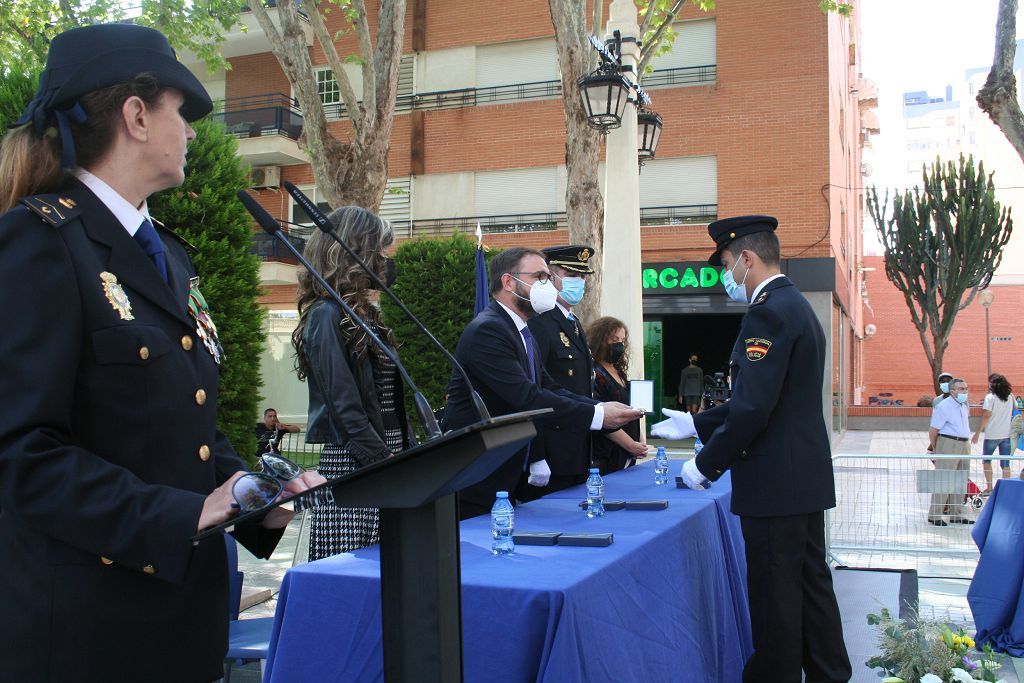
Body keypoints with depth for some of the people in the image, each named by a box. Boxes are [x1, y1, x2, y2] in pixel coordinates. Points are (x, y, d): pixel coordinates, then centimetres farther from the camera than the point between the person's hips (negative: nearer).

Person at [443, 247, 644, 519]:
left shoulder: (523, 332, 15)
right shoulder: (486, 331, -19)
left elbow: (547, 388, 10)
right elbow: (527, 398, -26)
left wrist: (602, 407, -5)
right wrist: (597, 415, -26)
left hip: (510, 474, 10)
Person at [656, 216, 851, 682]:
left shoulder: (768, 311, -17)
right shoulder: (796, 306, 15)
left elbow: (753, 408, -23)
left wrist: (707, 465, -13)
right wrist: (695, 423, 19)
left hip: (775, 484, -10)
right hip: (806, 477, 10)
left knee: (773, 595, 0)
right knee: (810, 582, 17)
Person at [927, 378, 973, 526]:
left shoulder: (964, 405, 15)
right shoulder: (943, 406, -12)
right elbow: (933, 430, -11)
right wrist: (934, 449, -3)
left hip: (964, 445, 9)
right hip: (948, 445, -9)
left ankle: (957, 514, 20)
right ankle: (934, 515, -2)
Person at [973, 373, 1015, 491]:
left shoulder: (990, 397, -8)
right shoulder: (1010, 397, 8)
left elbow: (987, 416, -13)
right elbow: (1012, 414, 10)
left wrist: (977, 433, -9)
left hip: (992, 434, -4)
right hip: (1007, 434, 4)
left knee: (986, 460, 12)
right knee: (1005, 464, 7)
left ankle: (989, 487, 5)